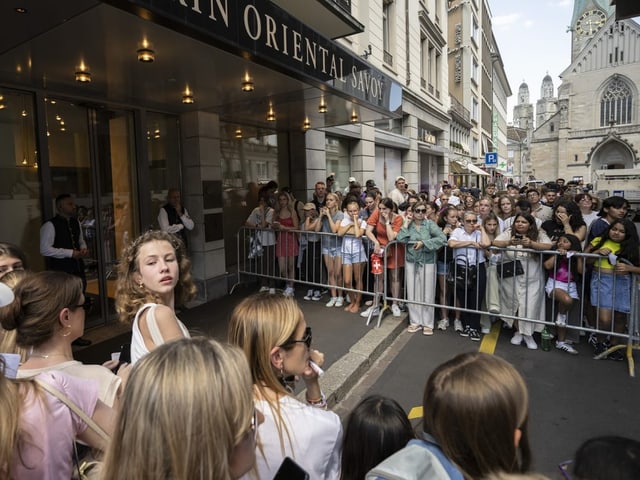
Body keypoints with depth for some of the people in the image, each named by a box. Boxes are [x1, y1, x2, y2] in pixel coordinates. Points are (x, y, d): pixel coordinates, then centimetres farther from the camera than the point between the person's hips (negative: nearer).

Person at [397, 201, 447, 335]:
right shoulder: (408, 225, 5)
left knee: (427, 294, 3)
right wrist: (406, 224, -8)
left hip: (427, 263, -3)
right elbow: (399, 239, -10)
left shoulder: (430, 224, -3)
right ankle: (415, 322, 21)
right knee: (412, 294, 8)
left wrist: (423, 242, -21)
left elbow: (442, 238, -17)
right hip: (411, 263, 3)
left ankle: (427, 324, 16)